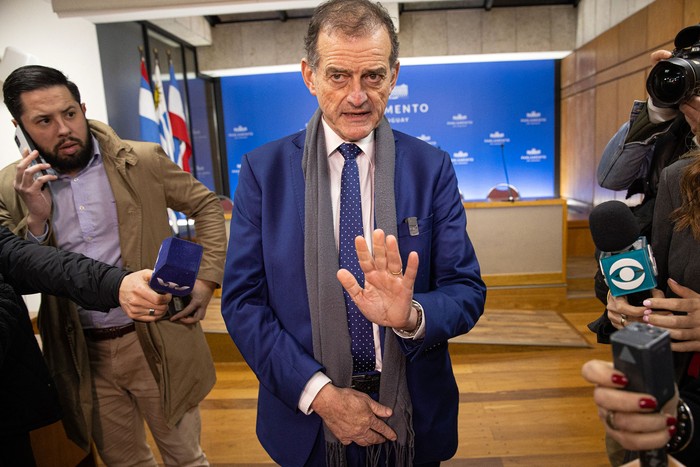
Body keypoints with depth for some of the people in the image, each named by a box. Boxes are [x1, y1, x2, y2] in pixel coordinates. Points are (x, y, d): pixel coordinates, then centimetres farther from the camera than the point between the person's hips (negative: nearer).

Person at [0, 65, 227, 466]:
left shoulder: (142, 161, -7)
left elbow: (207, 206, 2)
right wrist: (37, 219, -18)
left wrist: (207, 278, -7)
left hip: (157, 341, -2)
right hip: (83, 355, 2)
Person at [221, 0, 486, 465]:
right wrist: (317, 392, -17)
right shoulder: (264, 169, -8)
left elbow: (467, 291, -8)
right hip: (306, 413, 0)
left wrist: (411, 315, -29)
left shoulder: (432, 168, -7)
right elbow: (241, 300, -9)